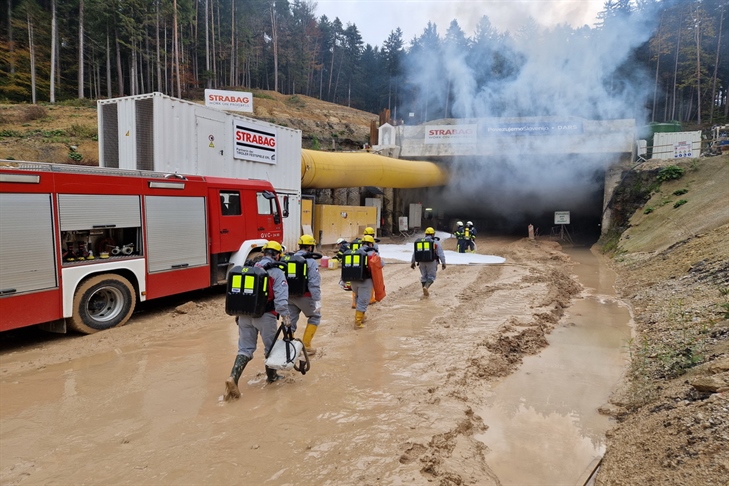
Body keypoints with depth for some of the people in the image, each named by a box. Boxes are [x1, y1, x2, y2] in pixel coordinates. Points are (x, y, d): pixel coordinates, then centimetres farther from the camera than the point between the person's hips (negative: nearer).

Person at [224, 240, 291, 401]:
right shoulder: (277, 272, -6)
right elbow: (281, 298, -16)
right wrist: (285, 316, -17)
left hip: (245, 314, 5)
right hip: (265, 315, -4)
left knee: (245, 349, 10)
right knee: (270, 347, 16)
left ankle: (233, 378, -7)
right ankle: (271, 376, 31)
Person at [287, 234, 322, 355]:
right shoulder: (311, 262, -11)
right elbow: (314, 284, -18)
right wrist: (317, 300, -18)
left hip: (290, 296, 5)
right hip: (304, 297, -5)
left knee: (290, 322, 12)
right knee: (315, 317, 16)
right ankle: (306, 345, 14)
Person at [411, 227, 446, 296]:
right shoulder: (435, 242, -3)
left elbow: (415, 253, 9)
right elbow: (440, 253, -8)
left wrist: (412, 262, 16)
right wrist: (443, 263, -5)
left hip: (422, 262, 4)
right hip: (431, 262, -3)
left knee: (424, 276, 15)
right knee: (431, 276, 4)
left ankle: (425, 292, 17)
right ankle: (426, 287, -21)